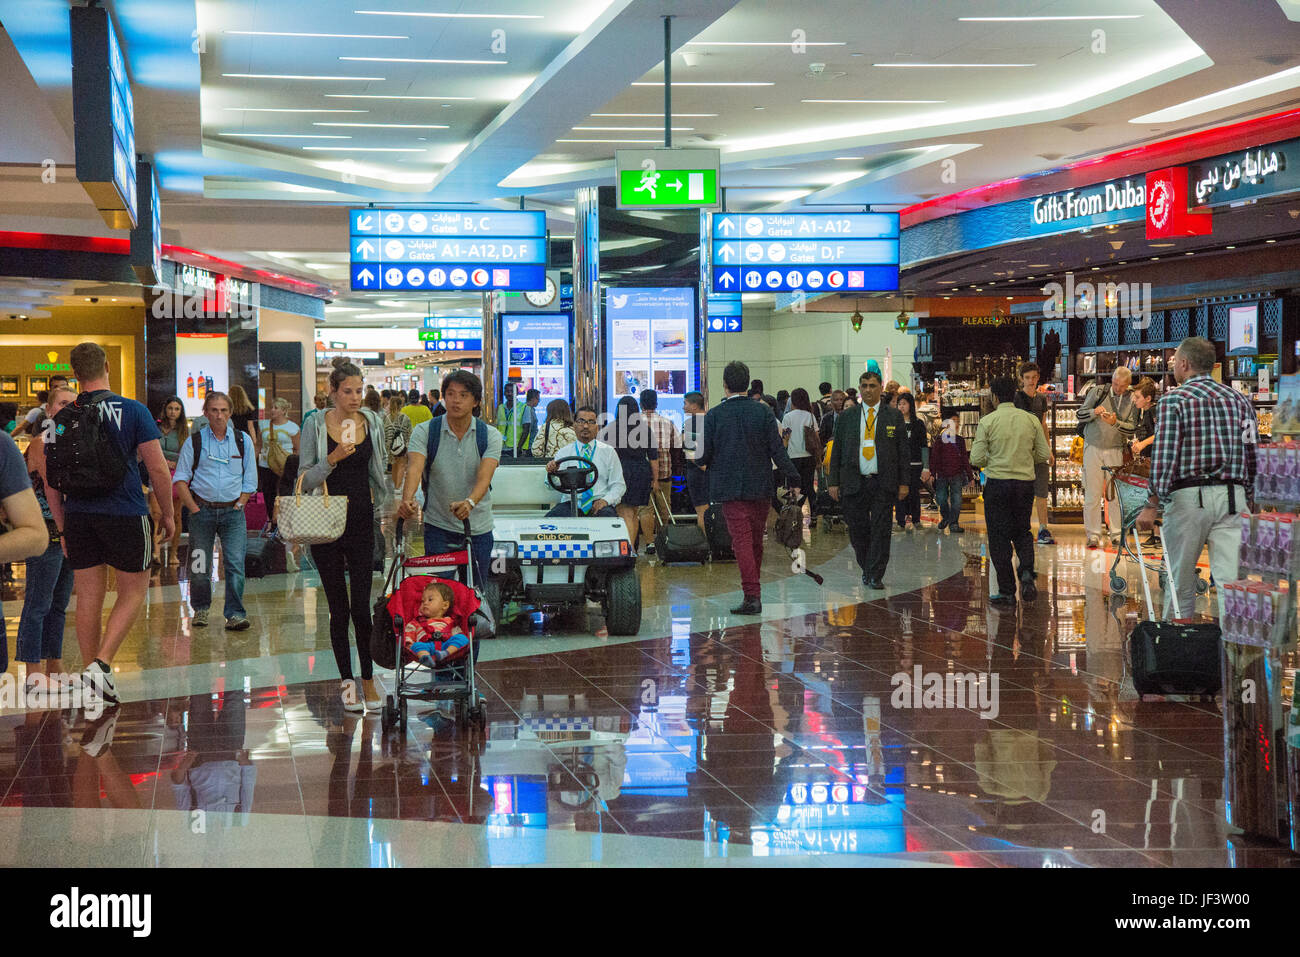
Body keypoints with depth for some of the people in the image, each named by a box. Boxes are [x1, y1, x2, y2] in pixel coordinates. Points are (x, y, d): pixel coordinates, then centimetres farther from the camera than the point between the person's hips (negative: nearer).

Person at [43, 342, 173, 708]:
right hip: (126, 513, -3)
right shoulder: (133, 411, -6)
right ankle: (101, 664, -8)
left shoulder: (61, 419, 4)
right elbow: (158, 469, -7)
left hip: (78, 516, 3)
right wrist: (168, 513, 6)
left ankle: (93, 681, 13)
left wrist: (63, 529, 15)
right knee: (133, 592, 9)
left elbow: (50, 482, 7)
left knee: (88, 598, 9)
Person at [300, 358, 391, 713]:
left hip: (361, 520, 2)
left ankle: (368, 677, 9)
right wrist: (333, 458, -20)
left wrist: (381, 502, 17)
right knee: (338, 607, 3)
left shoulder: (371, 422, 6)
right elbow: (304, 479, -6)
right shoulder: (316, 425, -4)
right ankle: (346, 679, 14)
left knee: (361, 606, -5)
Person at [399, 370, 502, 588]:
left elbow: (485, 475, -18)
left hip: (478, 529, 1)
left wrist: (470, 502, -40)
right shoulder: (425, 431, -4)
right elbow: (415, 468, -19)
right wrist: (408, 499, -41)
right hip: (438, 528, -1)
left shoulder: (490, 435, -3)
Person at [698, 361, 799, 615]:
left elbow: (703, 456, -7)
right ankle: (753, 591, 26)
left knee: (742, 540, -3)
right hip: (761, 487, 2)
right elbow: (777, 450, -5)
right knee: (756, 540, 14)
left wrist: (701, 459, 16)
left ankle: (752, 595, -12)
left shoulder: (714, 415, -7)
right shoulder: (763, 412, -3)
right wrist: (795, 479, 1)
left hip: (730, 487, -2)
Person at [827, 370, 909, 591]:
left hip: (883, 483, -1)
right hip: (854, 482, 1)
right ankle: (866, 569, 22)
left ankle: (875, 576, 1)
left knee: (880, 530, -4)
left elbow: (903, 451, 7)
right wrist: (834, 482, 3)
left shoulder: (894, 416, 6)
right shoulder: (846, 416, 9)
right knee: (857, 530, 3)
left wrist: (903, 482, 1)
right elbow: (837, 451, 9)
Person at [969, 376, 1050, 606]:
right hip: (1025, 482, 3)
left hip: (997, 483, -3)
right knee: (1022, 533, 19)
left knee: (999, 538, 6)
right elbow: (1044, 455, 5)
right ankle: (1027, 572, -8)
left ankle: (1007, 591, 5)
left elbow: (976, 459, -9)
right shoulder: (1031, 420, 2)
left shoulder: (987, 422, -6)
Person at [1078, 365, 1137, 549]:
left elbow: (1132, 428, -2)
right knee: (1092, 493, -3)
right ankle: (1093, 535, 1)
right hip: (1093, 448, 0)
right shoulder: (1098, 392, 3)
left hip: (1115, 450, 1)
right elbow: (1080, 415, 3)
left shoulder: (1131, 400, 4)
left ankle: (1116, 533, 4)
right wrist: (1094, 412, -16)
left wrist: (1116, 423, -19)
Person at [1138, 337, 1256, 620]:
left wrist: (1152, 504, -9)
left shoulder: (1174, 400, -3)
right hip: (1233, 497, 3)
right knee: (1231, 578, -3)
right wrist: (1249, 501, 19)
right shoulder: (1239, 399, 12)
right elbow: (1252, 455, 12)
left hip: (1188, 497, -3)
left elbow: (1164, 456, -11)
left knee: (1180, 580, 9)